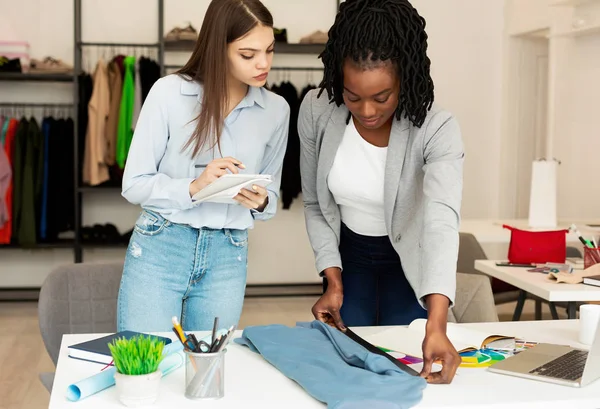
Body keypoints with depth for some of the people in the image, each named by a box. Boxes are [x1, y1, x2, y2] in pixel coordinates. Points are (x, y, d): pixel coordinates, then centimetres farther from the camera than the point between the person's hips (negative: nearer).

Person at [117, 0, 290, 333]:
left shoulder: (276, 110, 0)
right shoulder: (169, 92, -9)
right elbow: (134, 184, -6)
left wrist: (260, 202, -12)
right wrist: (193, 187, -22)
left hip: (227, 258, 3)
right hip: (159, 249, -2)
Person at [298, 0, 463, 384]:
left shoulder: (436, 129, -29)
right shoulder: (317, 110, -19)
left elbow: (442, 220, -42)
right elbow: (316, 206, -5)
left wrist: (436, 326, -54)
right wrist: (333, 280, -14)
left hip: (411, 263, -2)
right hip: (349, 257, 3)